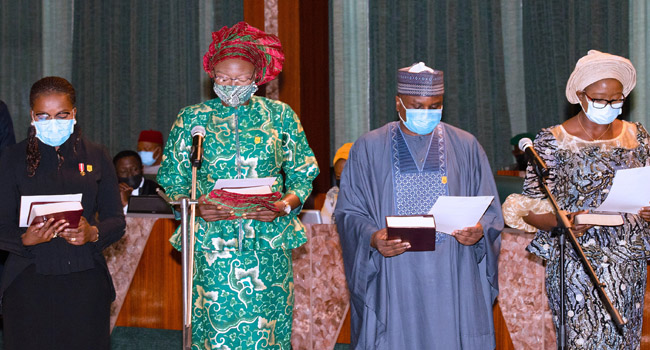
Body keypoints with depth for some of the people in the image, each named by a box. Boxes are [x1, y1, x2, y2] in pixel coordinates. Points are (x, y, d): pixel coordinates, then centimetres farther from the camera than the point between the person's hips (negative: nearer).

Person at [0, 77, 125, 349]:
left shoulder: (95, 157, 9)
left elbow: (116, 221, 7)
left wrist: (93, 233, -14)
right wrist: (26, 238, -20)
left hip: (85, 282, 1)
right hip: (29, 284, -1)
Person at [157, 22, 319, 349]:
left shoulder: (280, 116, 7)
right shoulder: (192, 119, 7)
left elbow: (302, 176, 9)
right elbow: (171, 181, 9)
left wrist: (284, 206, -10)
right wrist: (196, 207, -10)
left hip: (269, 248, 1)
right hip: (211, 248, 0)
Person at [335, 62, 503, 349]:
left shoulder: (466, 146, 8)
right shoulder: (368, 148, 6)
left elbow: (490, 211, 9)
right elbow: (348, 211, 4)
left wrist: (479, 231, -14)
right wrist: (372, 238, -16)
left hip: (451, 281, 1)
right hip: (392, 281, -1)